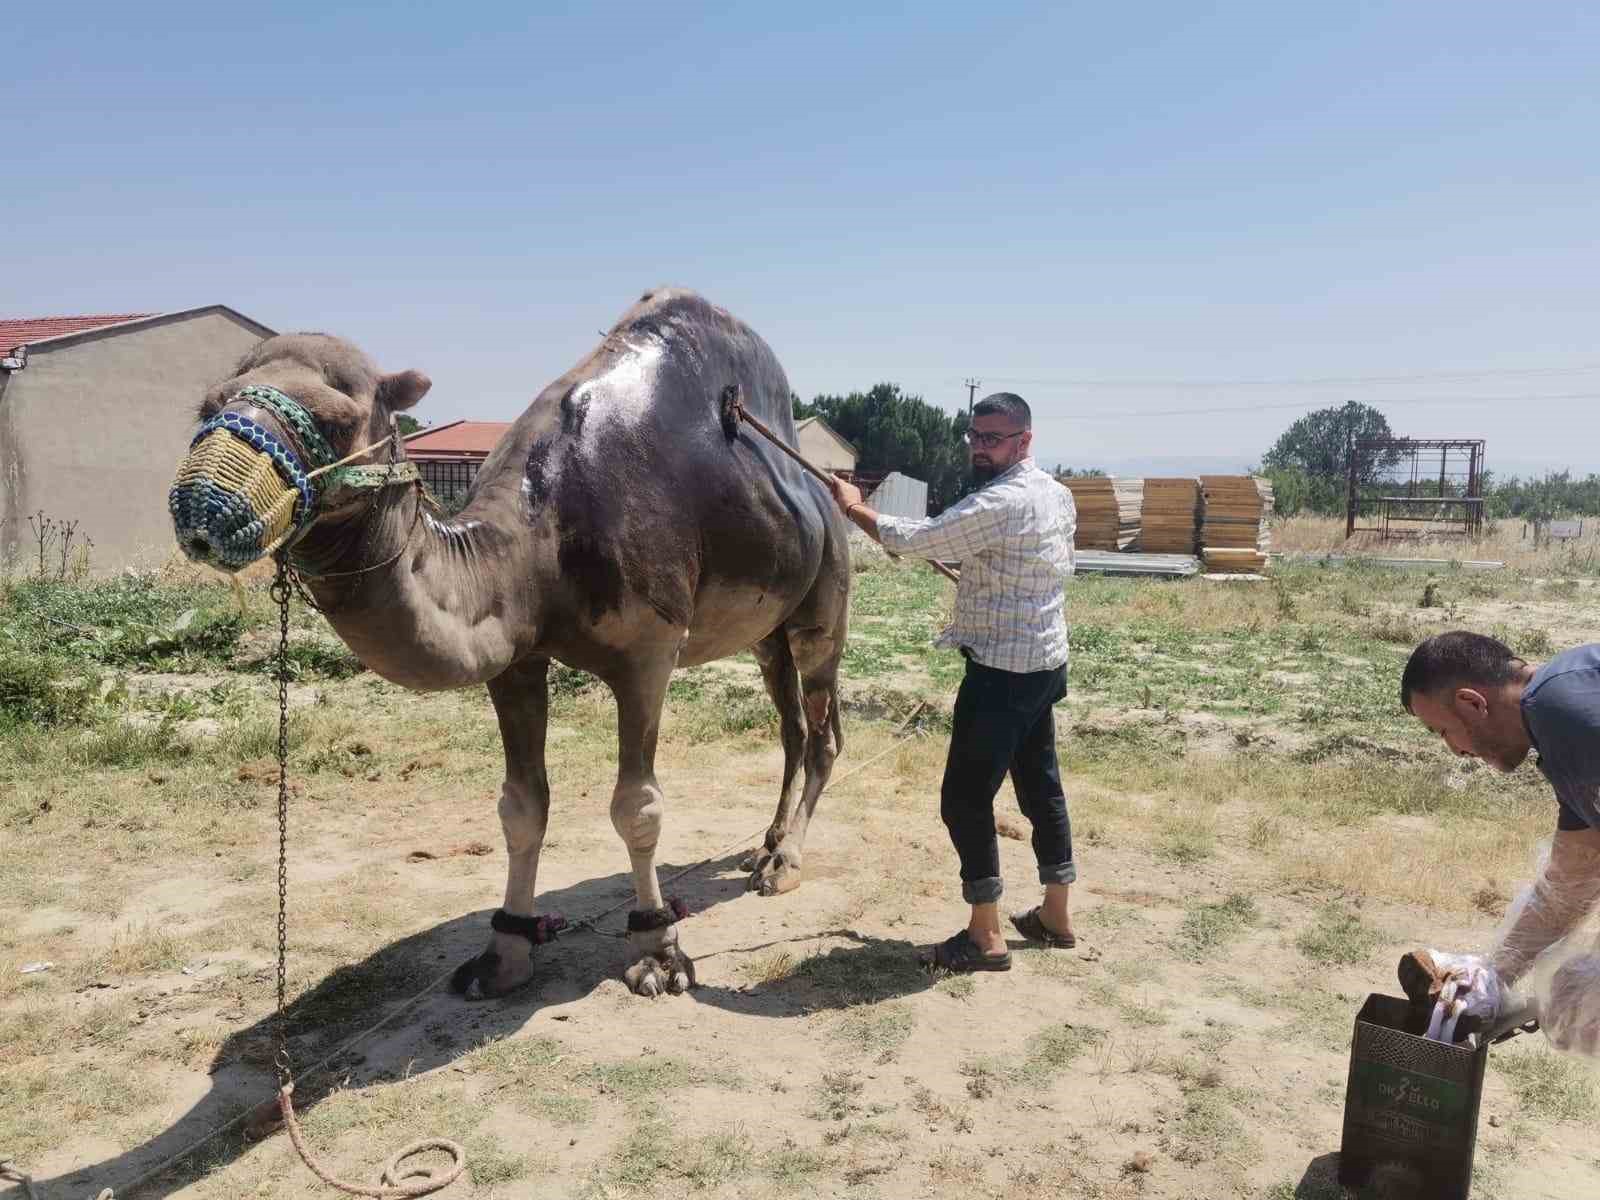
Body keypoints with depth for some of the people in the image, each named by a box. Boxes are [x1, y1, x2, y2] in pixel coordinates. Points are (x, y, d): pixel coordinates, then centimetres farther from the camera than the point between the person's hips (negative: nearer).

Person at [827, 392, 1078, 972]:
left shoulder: (1000, 503, -21)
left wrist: (854, 507, -6)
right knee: (1041, 786, 17)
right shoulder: (1058, 495, 9)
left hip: (1001, 672, -10)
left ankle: (985, 936, 4)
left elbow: (913, 539, -21)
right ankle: (1055, 915, 30)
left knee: (965, 798, -3)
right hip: (1044, 662, 10)